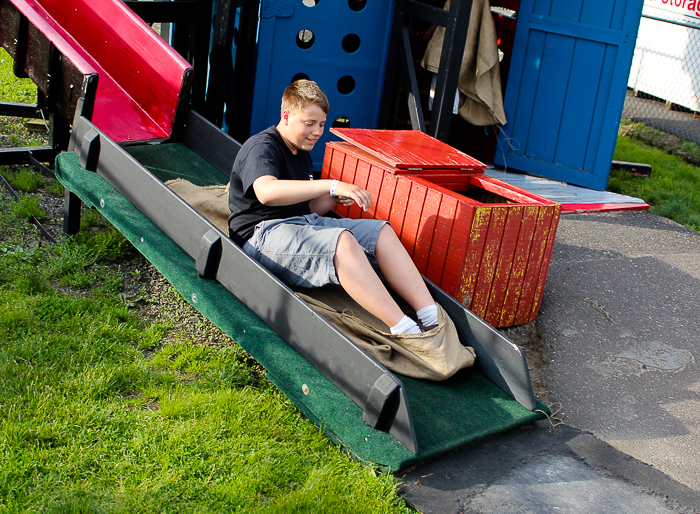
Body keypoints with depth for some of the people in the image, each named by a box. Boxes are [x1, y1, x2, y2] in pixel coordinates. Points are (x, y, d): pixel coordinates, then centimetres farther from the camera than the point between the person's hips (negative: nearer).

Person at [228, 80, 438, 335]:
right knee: (342, 240, -35)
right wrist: (332, 186, -35)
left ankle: (433, 319, -22)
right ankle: (404, 331, -41)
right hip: (264, 232, -9)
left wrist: (336, 199, 3)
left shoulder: (302, 154, 23)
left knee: (381, 231, -10)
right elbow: (267, 192, -31)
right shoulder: (260, 147, -8)